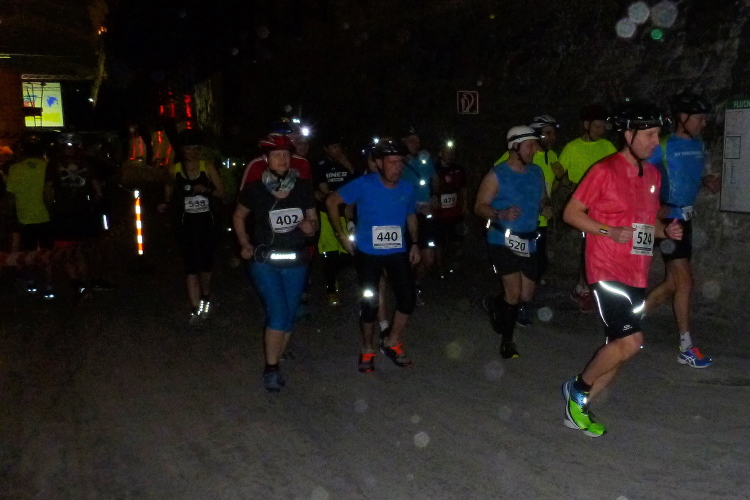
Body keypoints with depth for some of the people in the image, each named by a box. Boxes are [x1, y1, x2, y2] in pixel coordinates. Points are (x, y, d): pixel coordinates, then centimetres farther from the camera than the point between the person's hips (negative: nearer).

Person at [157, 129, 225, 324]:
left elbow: (221, 193, -2)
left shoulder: (207, 166, -2)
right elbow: (170, 187, 22)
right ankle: (196, 309, -9)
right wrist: (166, 204, 5)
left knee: (206, 263, 16)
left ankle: (205, 297, 39)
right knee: (191, 266, -9)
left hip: (207, 222, 1)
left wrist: (207, 190, -21)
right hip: (186, 224, -1)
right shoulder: (175, 169, 2)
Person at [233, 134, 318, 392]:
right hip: (264, 261, -3)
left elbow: (313, 218, 9)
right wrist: (244, 244, 1)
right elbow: (238, 217, 10)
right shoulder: (255, 189, -6)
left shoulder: (303, 187, -2)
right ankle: (271, 369, 1)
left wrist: (311, 227, -13)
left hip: (296, 262, 3)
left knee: (289, 316, 9)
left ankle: (275, 363, 25)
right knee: (278, 314, -13)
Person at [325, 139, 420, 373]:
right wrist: (342, 235, -8)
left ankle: (392, 343, 19)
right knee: (370, 302, 3)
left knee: (408, 298, -5)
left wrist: (415, 243, 6)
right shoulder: (364, 185, -15)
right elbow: (332, 202, -8)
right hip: (368, 253, -3)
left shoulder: (408, 189, -3)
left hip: (398, 252, 3)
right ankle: (367, 349, 26)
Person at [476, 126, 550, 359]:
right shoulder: (496, 175, -10)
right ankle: (506, 340, 12)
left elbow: (543, 198, 16)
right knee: (514, 292, -11)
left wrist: (546, 206, -8)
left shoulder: (537, 172, 6)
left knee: (526, 296, 10)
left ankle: (496, 306, 43)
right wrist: (501, 214, -27)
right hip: (503, 240, -6)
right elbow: (479, 206, -9)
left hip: (529, 242, 6)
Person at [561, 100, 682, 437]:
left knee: (619, 348, 9)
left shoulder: (653, 175, 12)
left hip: (636, 275, 8)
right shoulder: (604, 171, -9)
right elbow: (571, 213, -8)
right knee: (630, 340, -17)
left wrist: (666, 231, 1)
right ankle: (578, 388, 7)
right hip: (607, 270, -8)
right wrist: (610, 231, -20)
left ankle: (578, 409, 23)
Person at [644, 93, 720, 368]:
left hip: (686, 219, 8)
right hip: (668, 219, -8)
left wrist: (707, 181, 1)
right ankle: (686, 348, 2)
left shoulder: (698, 144, 10)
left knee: (672, 283, 10)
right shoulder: (663, 147, -11)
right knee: (685, 281, -7)